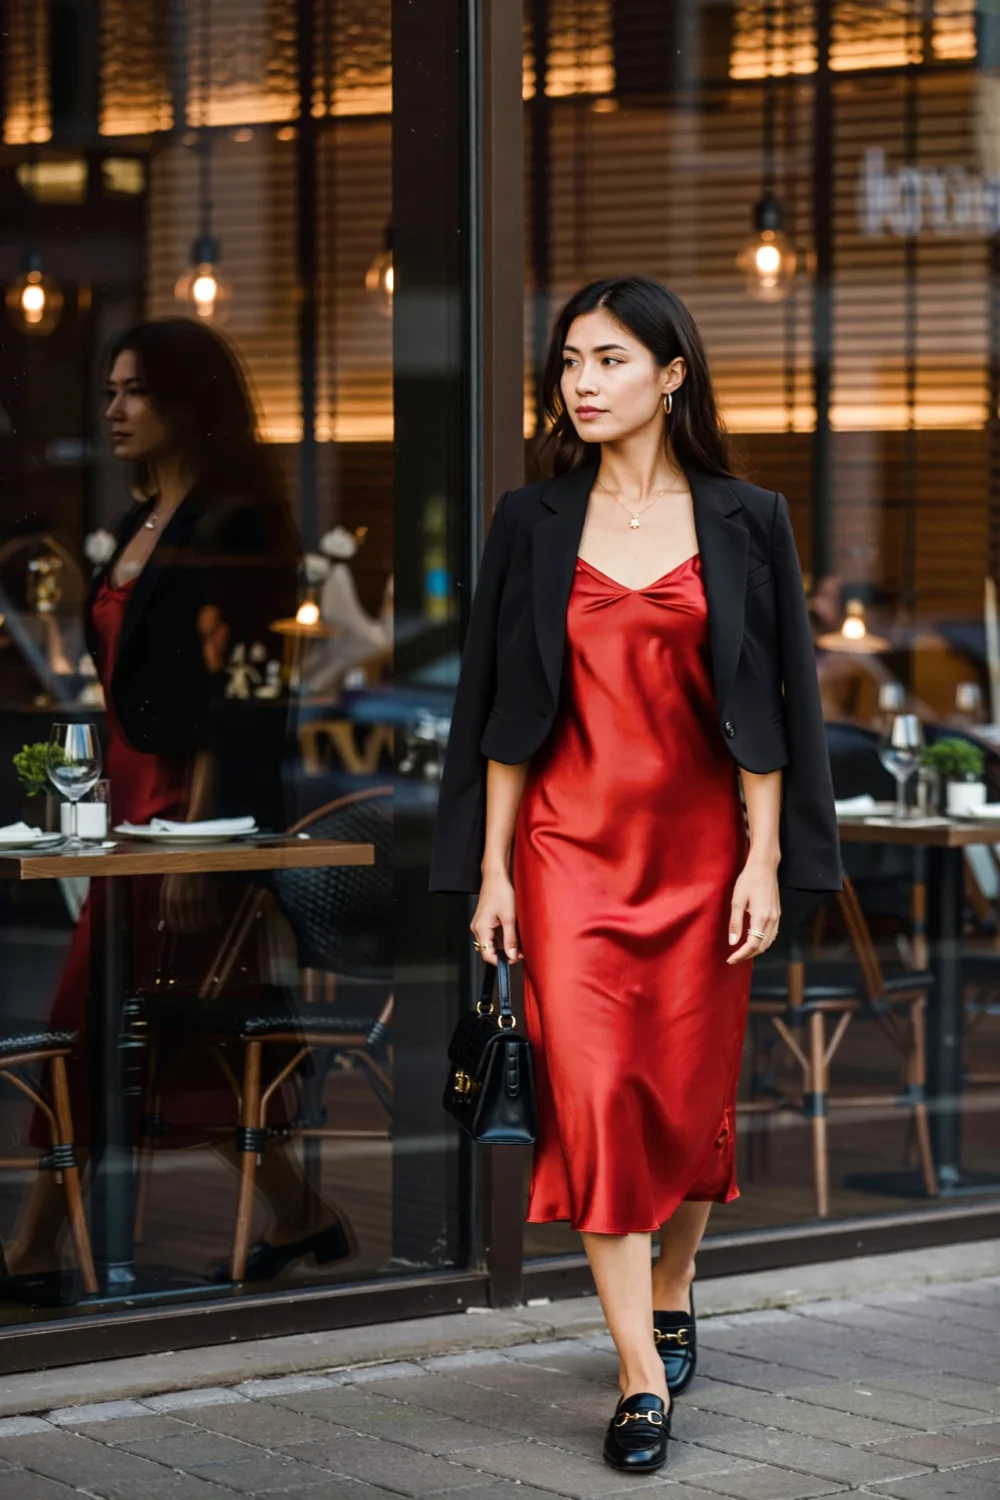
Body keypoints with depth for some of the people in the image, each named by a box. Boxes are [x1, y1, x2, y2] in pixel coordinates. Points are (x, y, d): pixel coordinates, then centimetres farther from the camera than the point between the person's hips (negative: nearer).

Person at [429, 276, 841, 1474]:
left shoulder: (743, 523, 2)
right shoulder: (533, 524, 4)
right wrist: (491, 864, 1)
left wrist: (765, 859, -4)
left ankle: (672, 1292, 33)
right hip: (569, 838, 0)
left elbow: (769, 703, 2)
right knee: (591, 1087, -10)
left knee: (692, 1089, 7)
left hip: (700, 844, 0)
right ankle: (642, 1376, -8)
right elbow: (501, 706, 5)